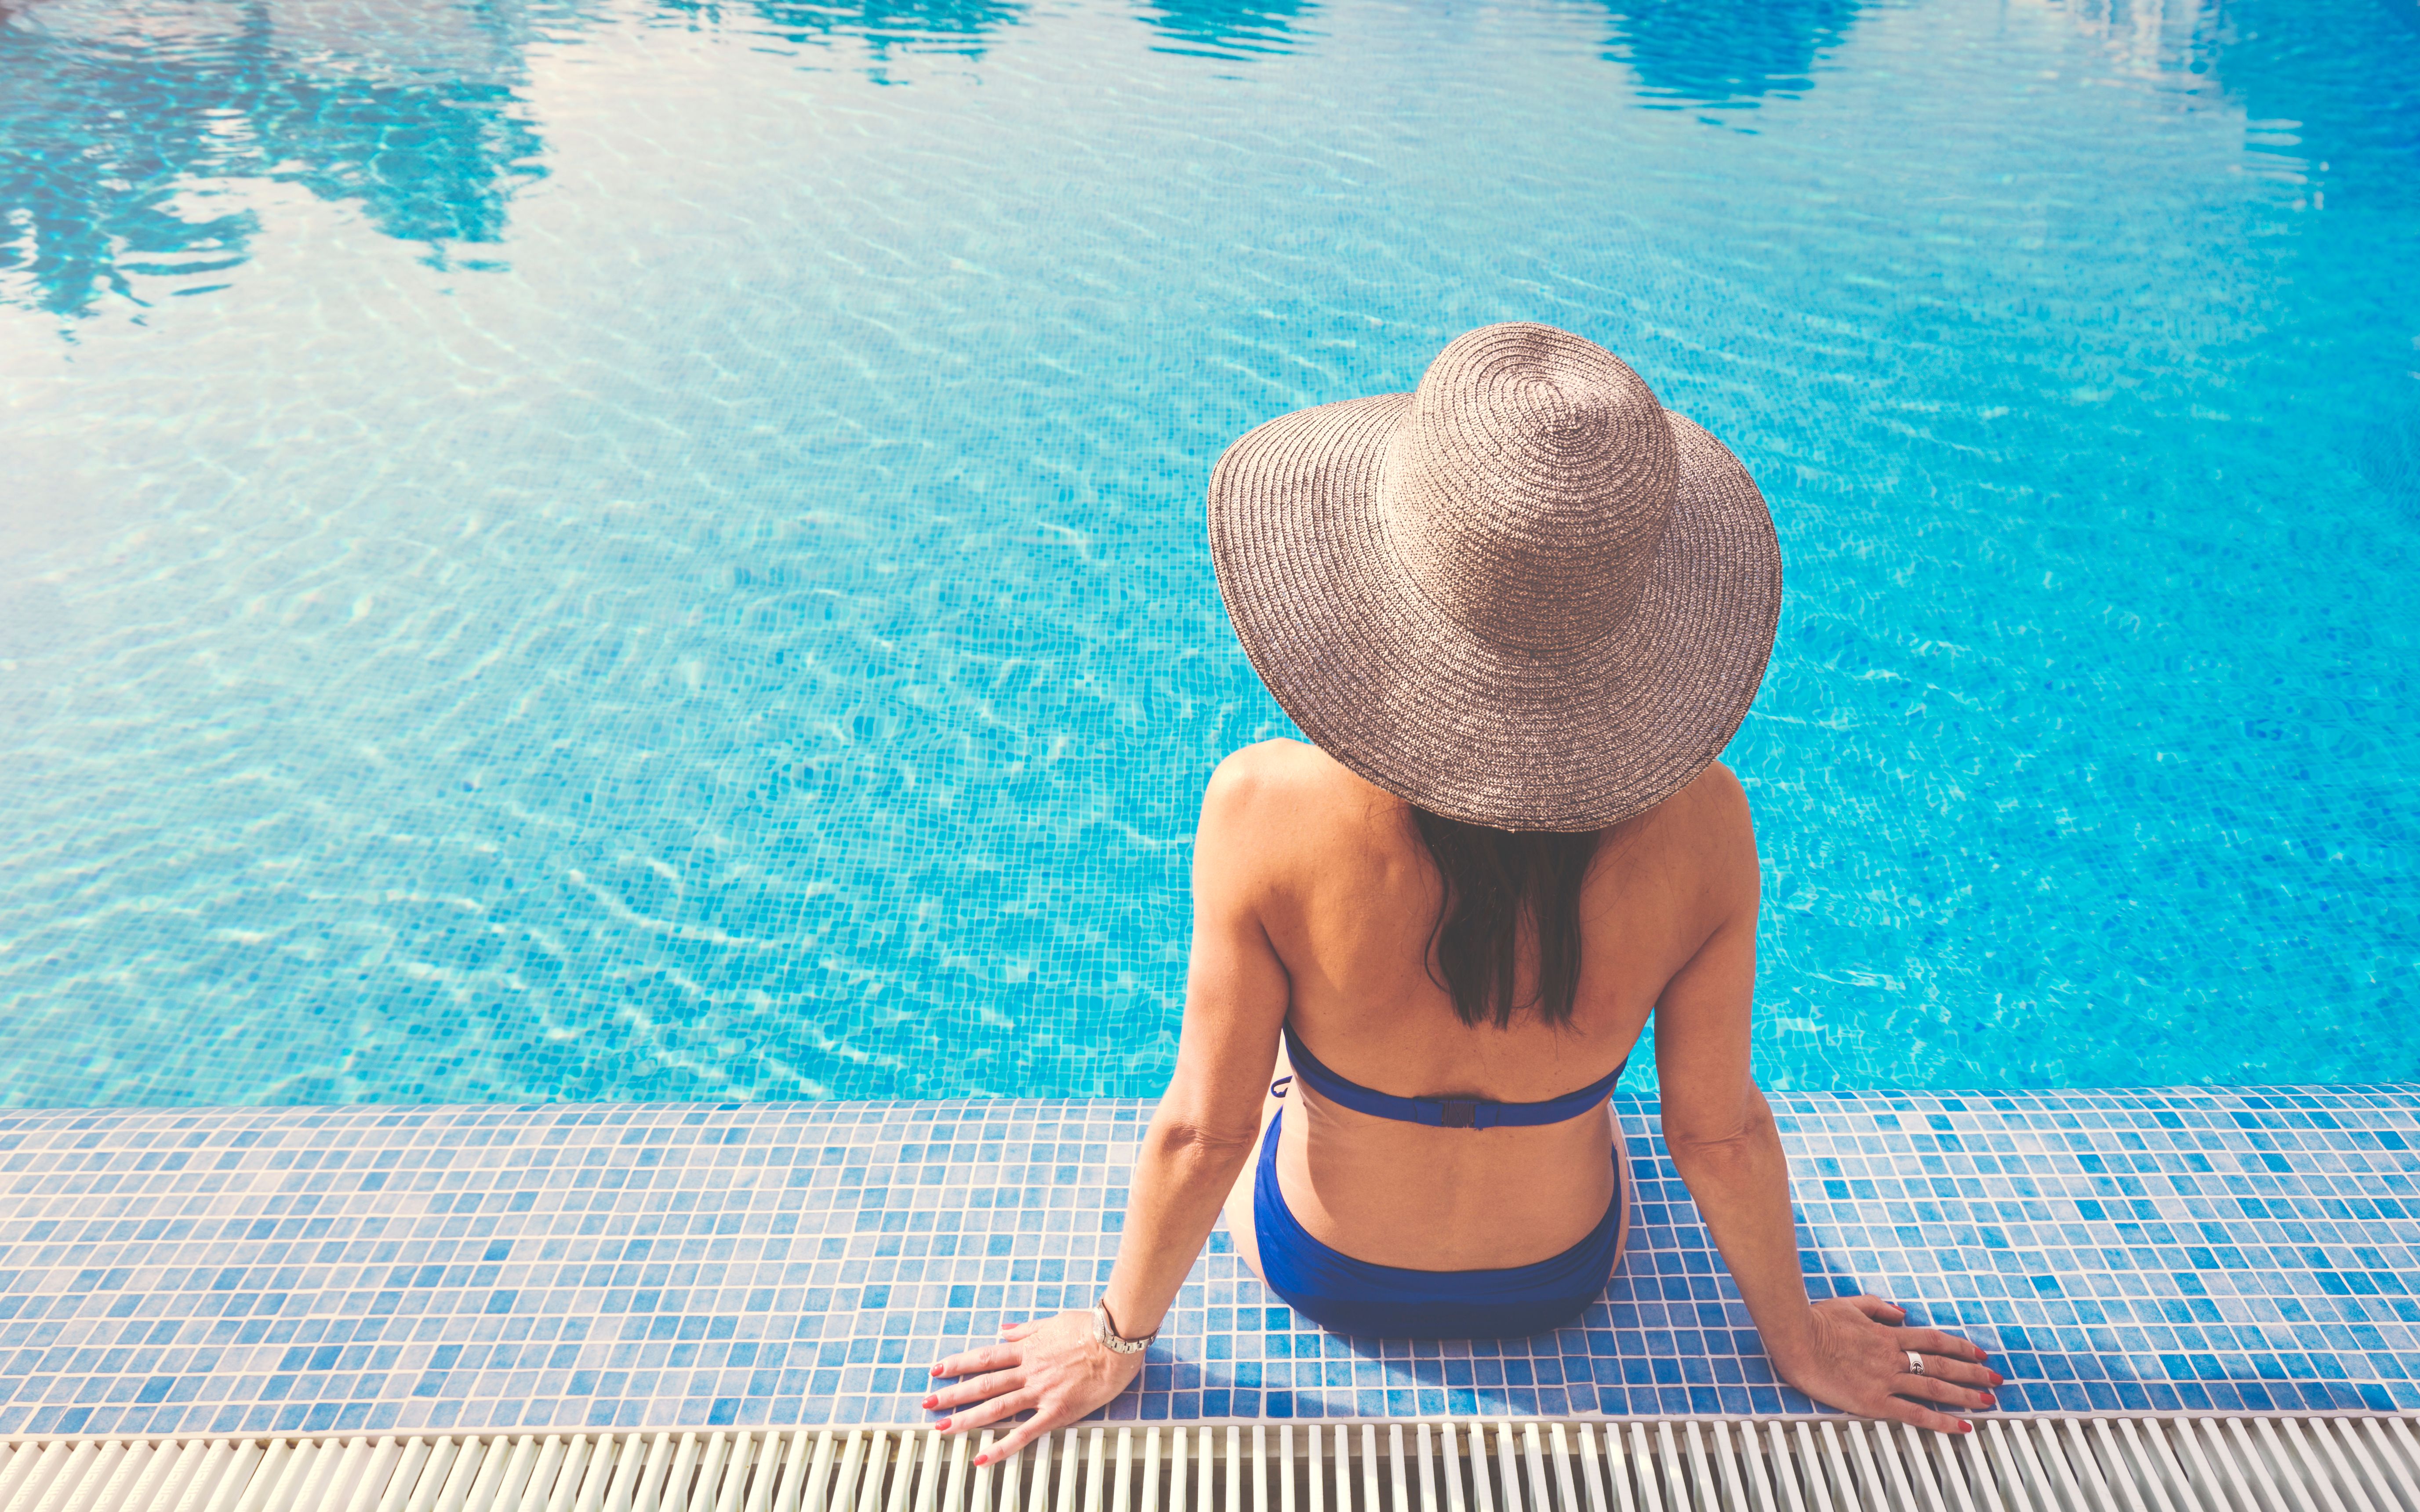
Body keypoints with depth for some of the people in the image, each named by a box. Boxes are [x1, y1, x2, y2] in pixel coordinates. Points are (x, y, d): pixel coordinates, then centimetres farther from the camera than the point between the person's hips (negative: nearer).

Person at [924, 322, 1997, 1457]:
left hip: (1319, 1267, -1)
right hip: (1563, 1276, 2)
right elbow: (1718, 1133, -15)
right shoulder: (1695, 823, -29)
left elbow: (1203, 1129, -22)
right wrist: (1797, 1333, 6)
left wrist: (1119, 1333, -2)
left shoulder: (1267, 811, -35)